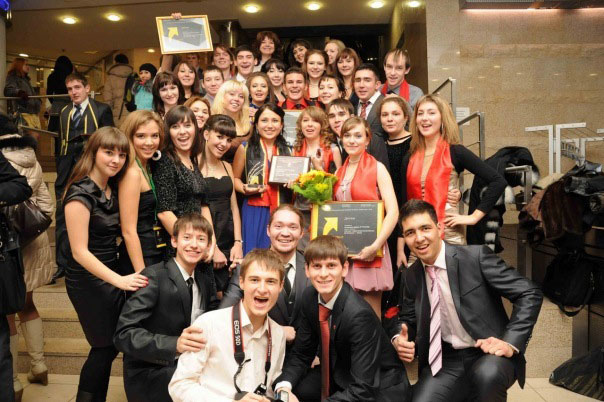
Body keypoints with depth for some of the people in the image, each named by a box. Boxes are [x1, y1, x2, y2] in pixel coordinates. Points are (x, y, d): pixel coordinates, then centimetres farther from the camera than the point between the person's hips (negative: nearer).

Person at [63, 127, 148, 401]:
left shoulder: (112, 188, 4)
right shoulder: (80, 193, -19)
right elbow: (80, 251, -21)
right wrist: (119, 280, -27)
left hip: (110, 277, 7)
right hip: (88, 281, -7)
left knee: (109, 345, 15)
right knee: (105, 347, 6)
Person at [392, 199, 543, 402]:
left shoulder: (476, 256, -13)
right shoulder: (412, 276, 3)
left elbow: (530, 294, -11)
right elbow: (407, 320, 14)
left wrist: (511, 343, -21)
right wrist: (398, 339, -9)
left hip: (489, 355, -4)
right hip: (445, 362, 4)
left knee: (487, 374, -36)